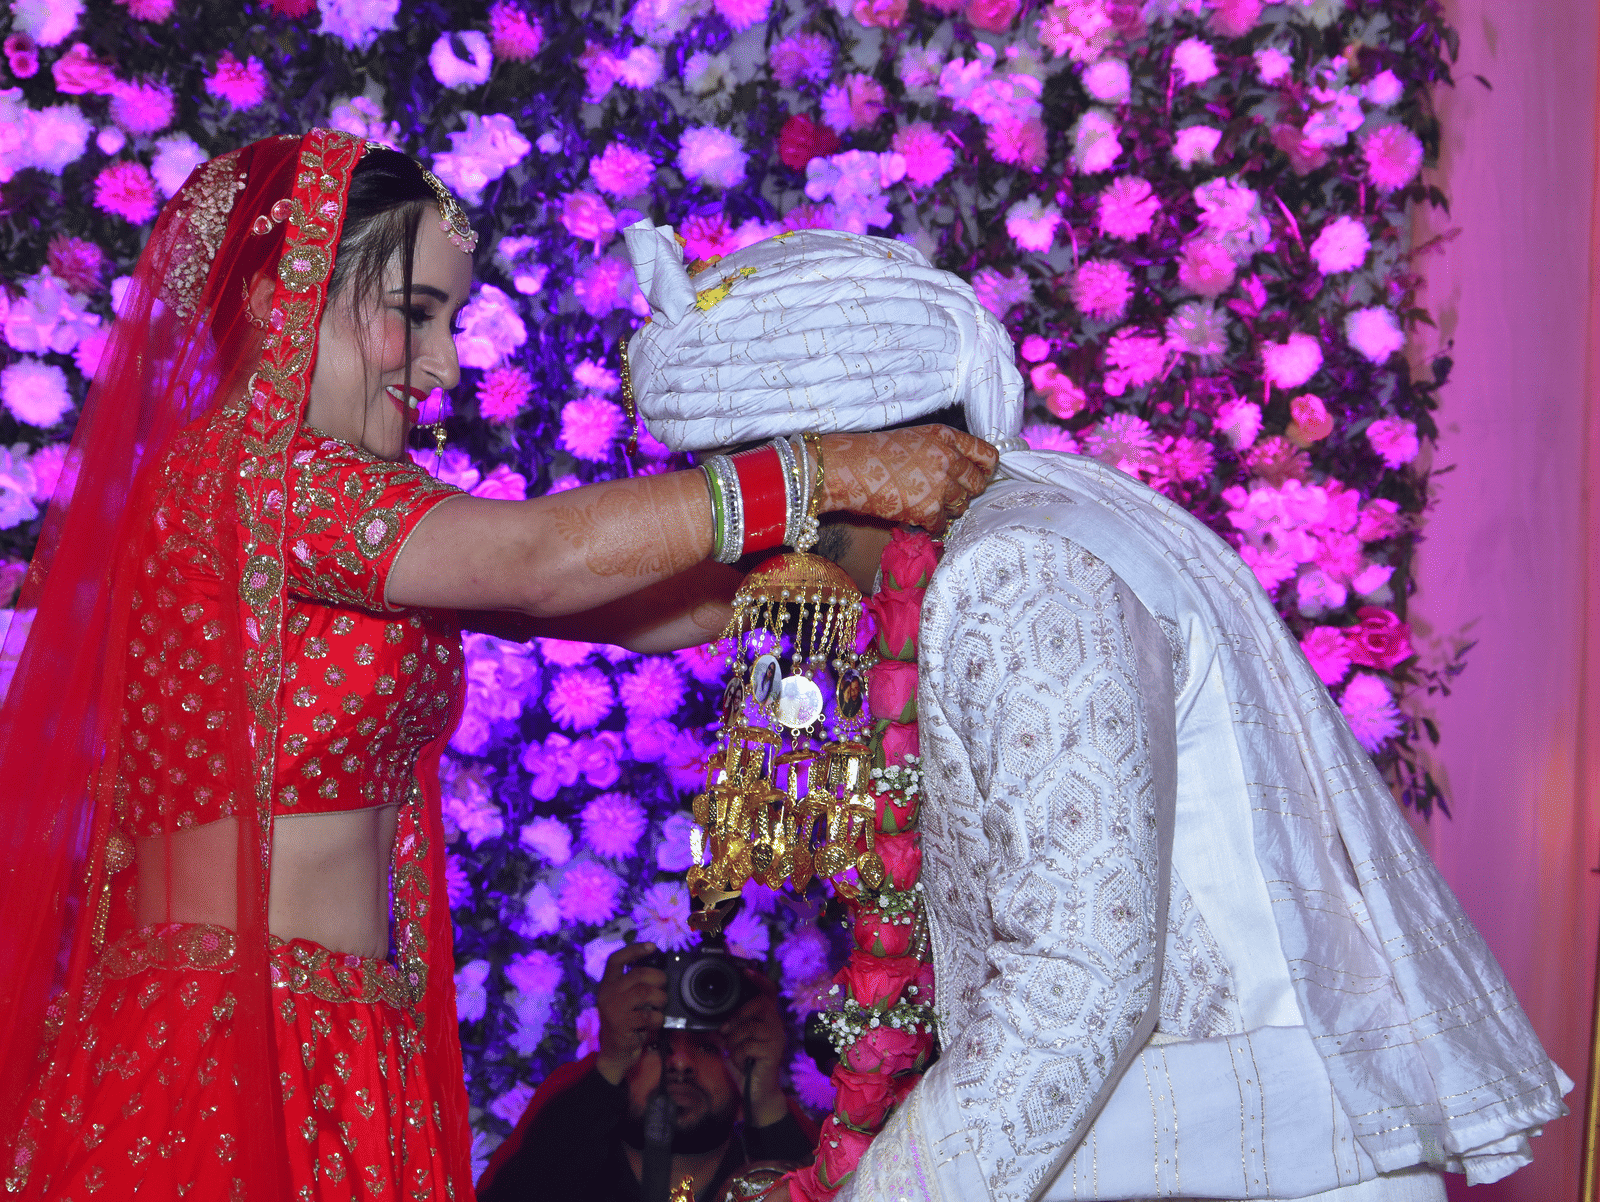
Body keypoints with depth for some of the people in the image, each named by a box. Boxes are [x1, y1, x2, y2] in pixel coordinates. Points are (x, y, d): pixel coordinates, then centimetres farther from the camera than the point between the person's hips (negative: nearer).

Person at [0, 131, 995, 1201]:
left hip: (344, 1064, 9)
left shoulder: (354, 510, 14)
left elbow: (630, 606, 7)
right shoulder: (236, 470, -13)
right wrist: (836, 473, -18)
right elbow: (542, 560, -23)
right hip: (231, 1060, -9)